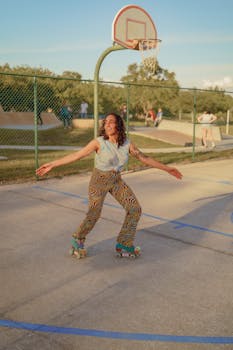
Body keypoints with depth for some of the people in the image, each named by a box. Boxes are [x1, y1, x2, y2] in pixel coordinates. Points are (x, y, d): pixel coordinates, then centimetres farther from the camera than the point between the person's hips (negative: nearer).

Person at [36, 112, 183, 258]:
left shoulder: (127, 144, -7)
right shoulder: (99, 142, -17)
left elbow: (144, 158, 3)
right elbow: (76, 155, -16)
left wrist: (167, 168, 5)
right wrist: (52, 164, -18)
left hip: (117, 181, 4)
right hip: (99, 180, -4)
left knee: (135, 209, -4)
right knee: (93, 215, -5)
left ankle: (124, 244, 12)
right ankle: (79, 241, 26)